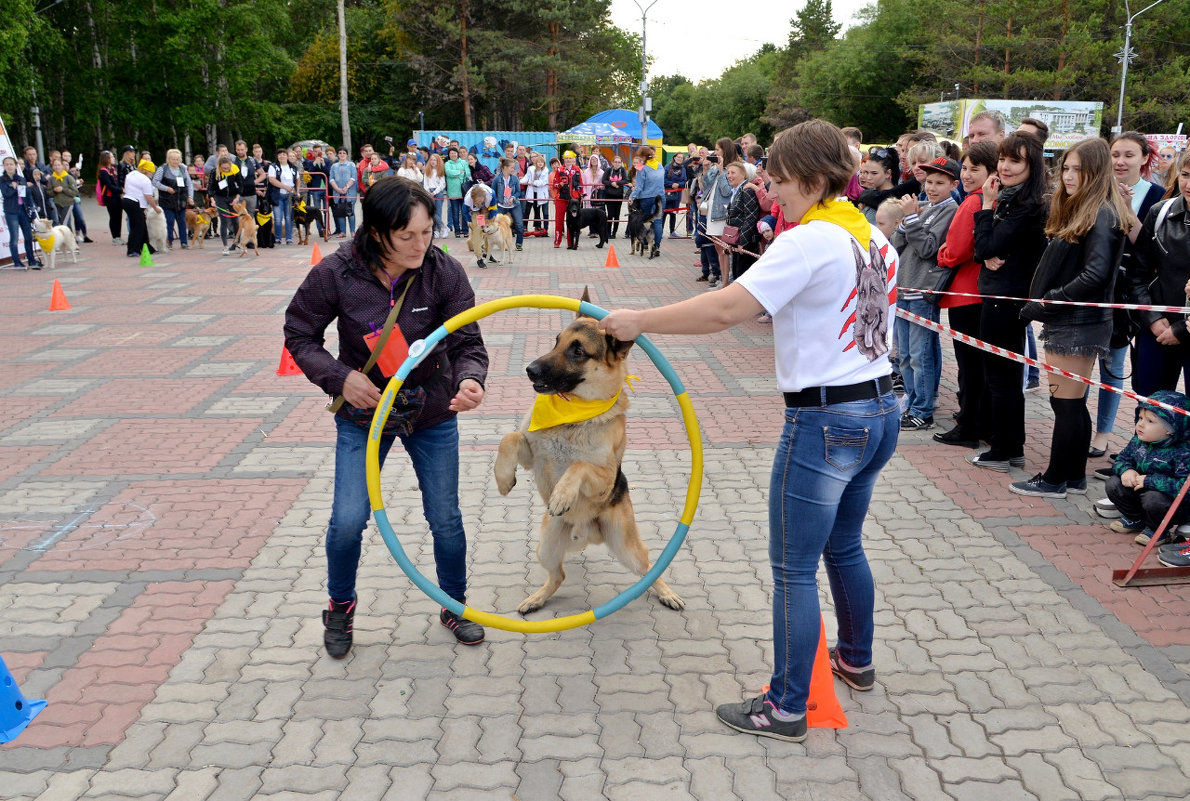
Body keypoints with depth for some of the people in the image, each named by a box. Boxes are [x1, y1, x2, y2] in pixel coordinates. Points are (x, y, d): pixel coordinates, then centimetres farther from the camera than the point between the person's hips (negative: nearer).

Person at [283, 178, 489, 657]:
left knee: (445, 518, 8)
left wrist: (470, 380, -39)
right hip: (363, 414, -1)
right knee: (348, 520, -5)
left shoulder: (444, 272, -18)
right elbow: (300, 336, -6)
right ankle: (340, 607, 26)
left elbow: (466, 342, -17)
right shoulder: (336, 275, -19)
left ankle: (455, 606, 34)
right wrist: (339, 377, -23)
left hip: (432, 414, 1)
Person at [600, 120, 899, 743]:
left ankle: (786, 708, 15)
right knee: (845, 547, 26)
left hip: (825, 424, -9)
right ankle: (856, 660, 44)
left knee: (794, 570, 3)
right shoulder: (875, 238, 9)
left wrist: (639, 321, -19)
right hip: (880, 411, 9)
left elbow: (725, 309, -27)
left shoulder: (809, 242, -19)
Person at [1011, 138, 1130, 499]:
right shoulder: (1077, 210, 15)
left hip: (1078, 325, -9)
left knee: (1066, 403, 0)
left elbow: (1095, 275, -21)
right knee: (1071, 403, 14)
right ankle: (1074, 476, 24)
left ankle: (1055, 480, 9)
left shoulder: (1102, 214, -13)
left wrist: (1045, 304, -18)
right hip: (1066, 321, 9)